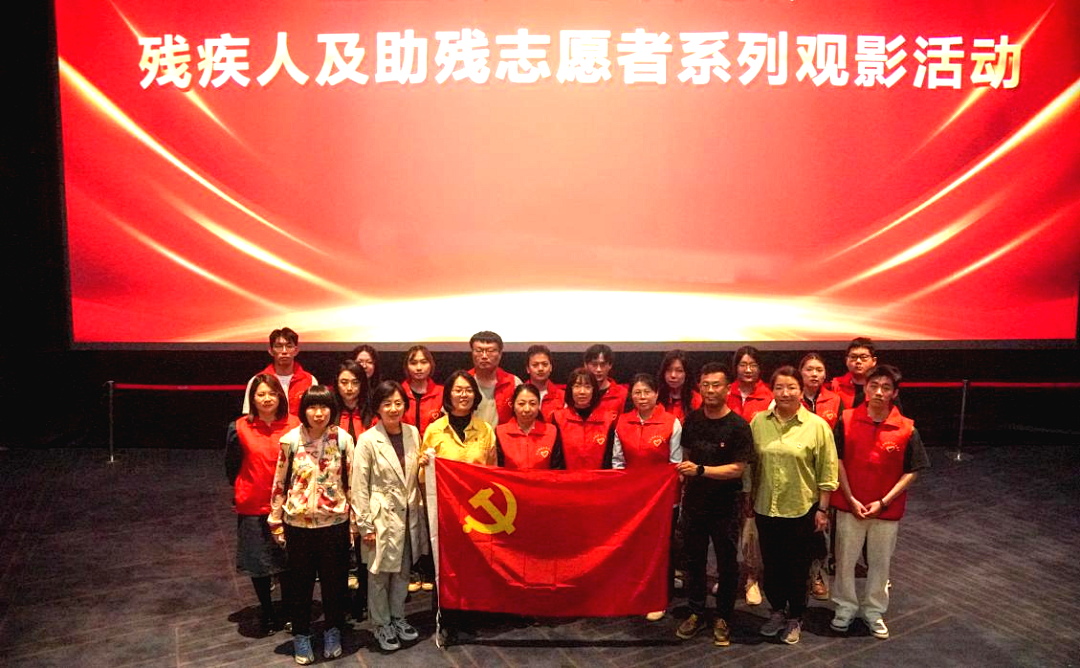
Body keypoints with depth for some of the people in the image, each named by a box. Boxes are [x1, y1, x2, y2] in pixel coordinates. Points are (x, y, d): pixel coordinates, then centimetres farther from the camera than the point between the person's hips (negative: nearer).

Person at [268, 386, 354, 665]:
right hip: (298, 524, 0)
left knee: (334, 580, 12)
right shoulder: (290, 440, -7)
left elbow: (352, 482, 0)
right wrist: (275, 522, 4)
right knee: (301, 582, 12)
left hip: (334, 523, 0)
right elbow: (279, 483, 1)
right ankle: (301, 636, 29)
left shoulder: (343, 439, -6)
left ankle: (333, 631, 32)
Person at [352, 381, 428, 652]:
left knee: (402, 571, 17)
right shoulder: (367, 440, -14)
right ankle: (381, 625, 26)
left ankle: (398, 618, 35)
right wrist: (365, 525, -12)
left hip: (409, 514, 4)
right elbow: (359, 486, -11)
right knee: (379, 574, 9)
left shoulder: (413, 433, 0)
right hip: (381, 516, -4)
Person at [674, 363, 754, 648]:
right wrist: (685, 481, 9)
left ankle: (723, 619, 26)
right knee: (693, 560, 14)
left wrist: (700, 470, -24)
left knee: (726, 565, 10)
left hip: (724, 507, -4)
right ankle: (696, 613, 30)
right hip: (694, 503, 4)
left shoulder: (738, 426, -14)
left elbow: (737, 469, -18)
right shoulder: (692, 419, 1)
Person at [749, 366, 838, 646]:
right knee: (771, 563, 15)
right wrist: (748, 499, 7)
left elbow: (827, 473, -6)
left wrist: (822, 509, -6)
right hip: (766, 507, 3)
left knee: (798, 567, 12)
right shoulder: (758, 421, -2)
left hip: (801, 509, -2)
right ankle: (778, 611, 35)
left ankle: (795, 618, 30)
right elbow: (750, 464, 6)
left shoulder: (817, 425, -10)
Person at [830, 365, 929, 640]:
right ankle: (845, 608, 30)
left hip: (887, 509, 0)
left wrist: (883, 502, -11)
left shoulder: (906, 429, -10)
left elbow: (912, 471, -4)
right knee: (845, 559, 12)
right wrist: (851, 499, -9)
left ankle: (874, 611, 32)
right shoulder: (847, 420, -9)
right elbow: (838, 461, -4)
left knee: (880, 562, 14)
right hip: (849, 506, 0)